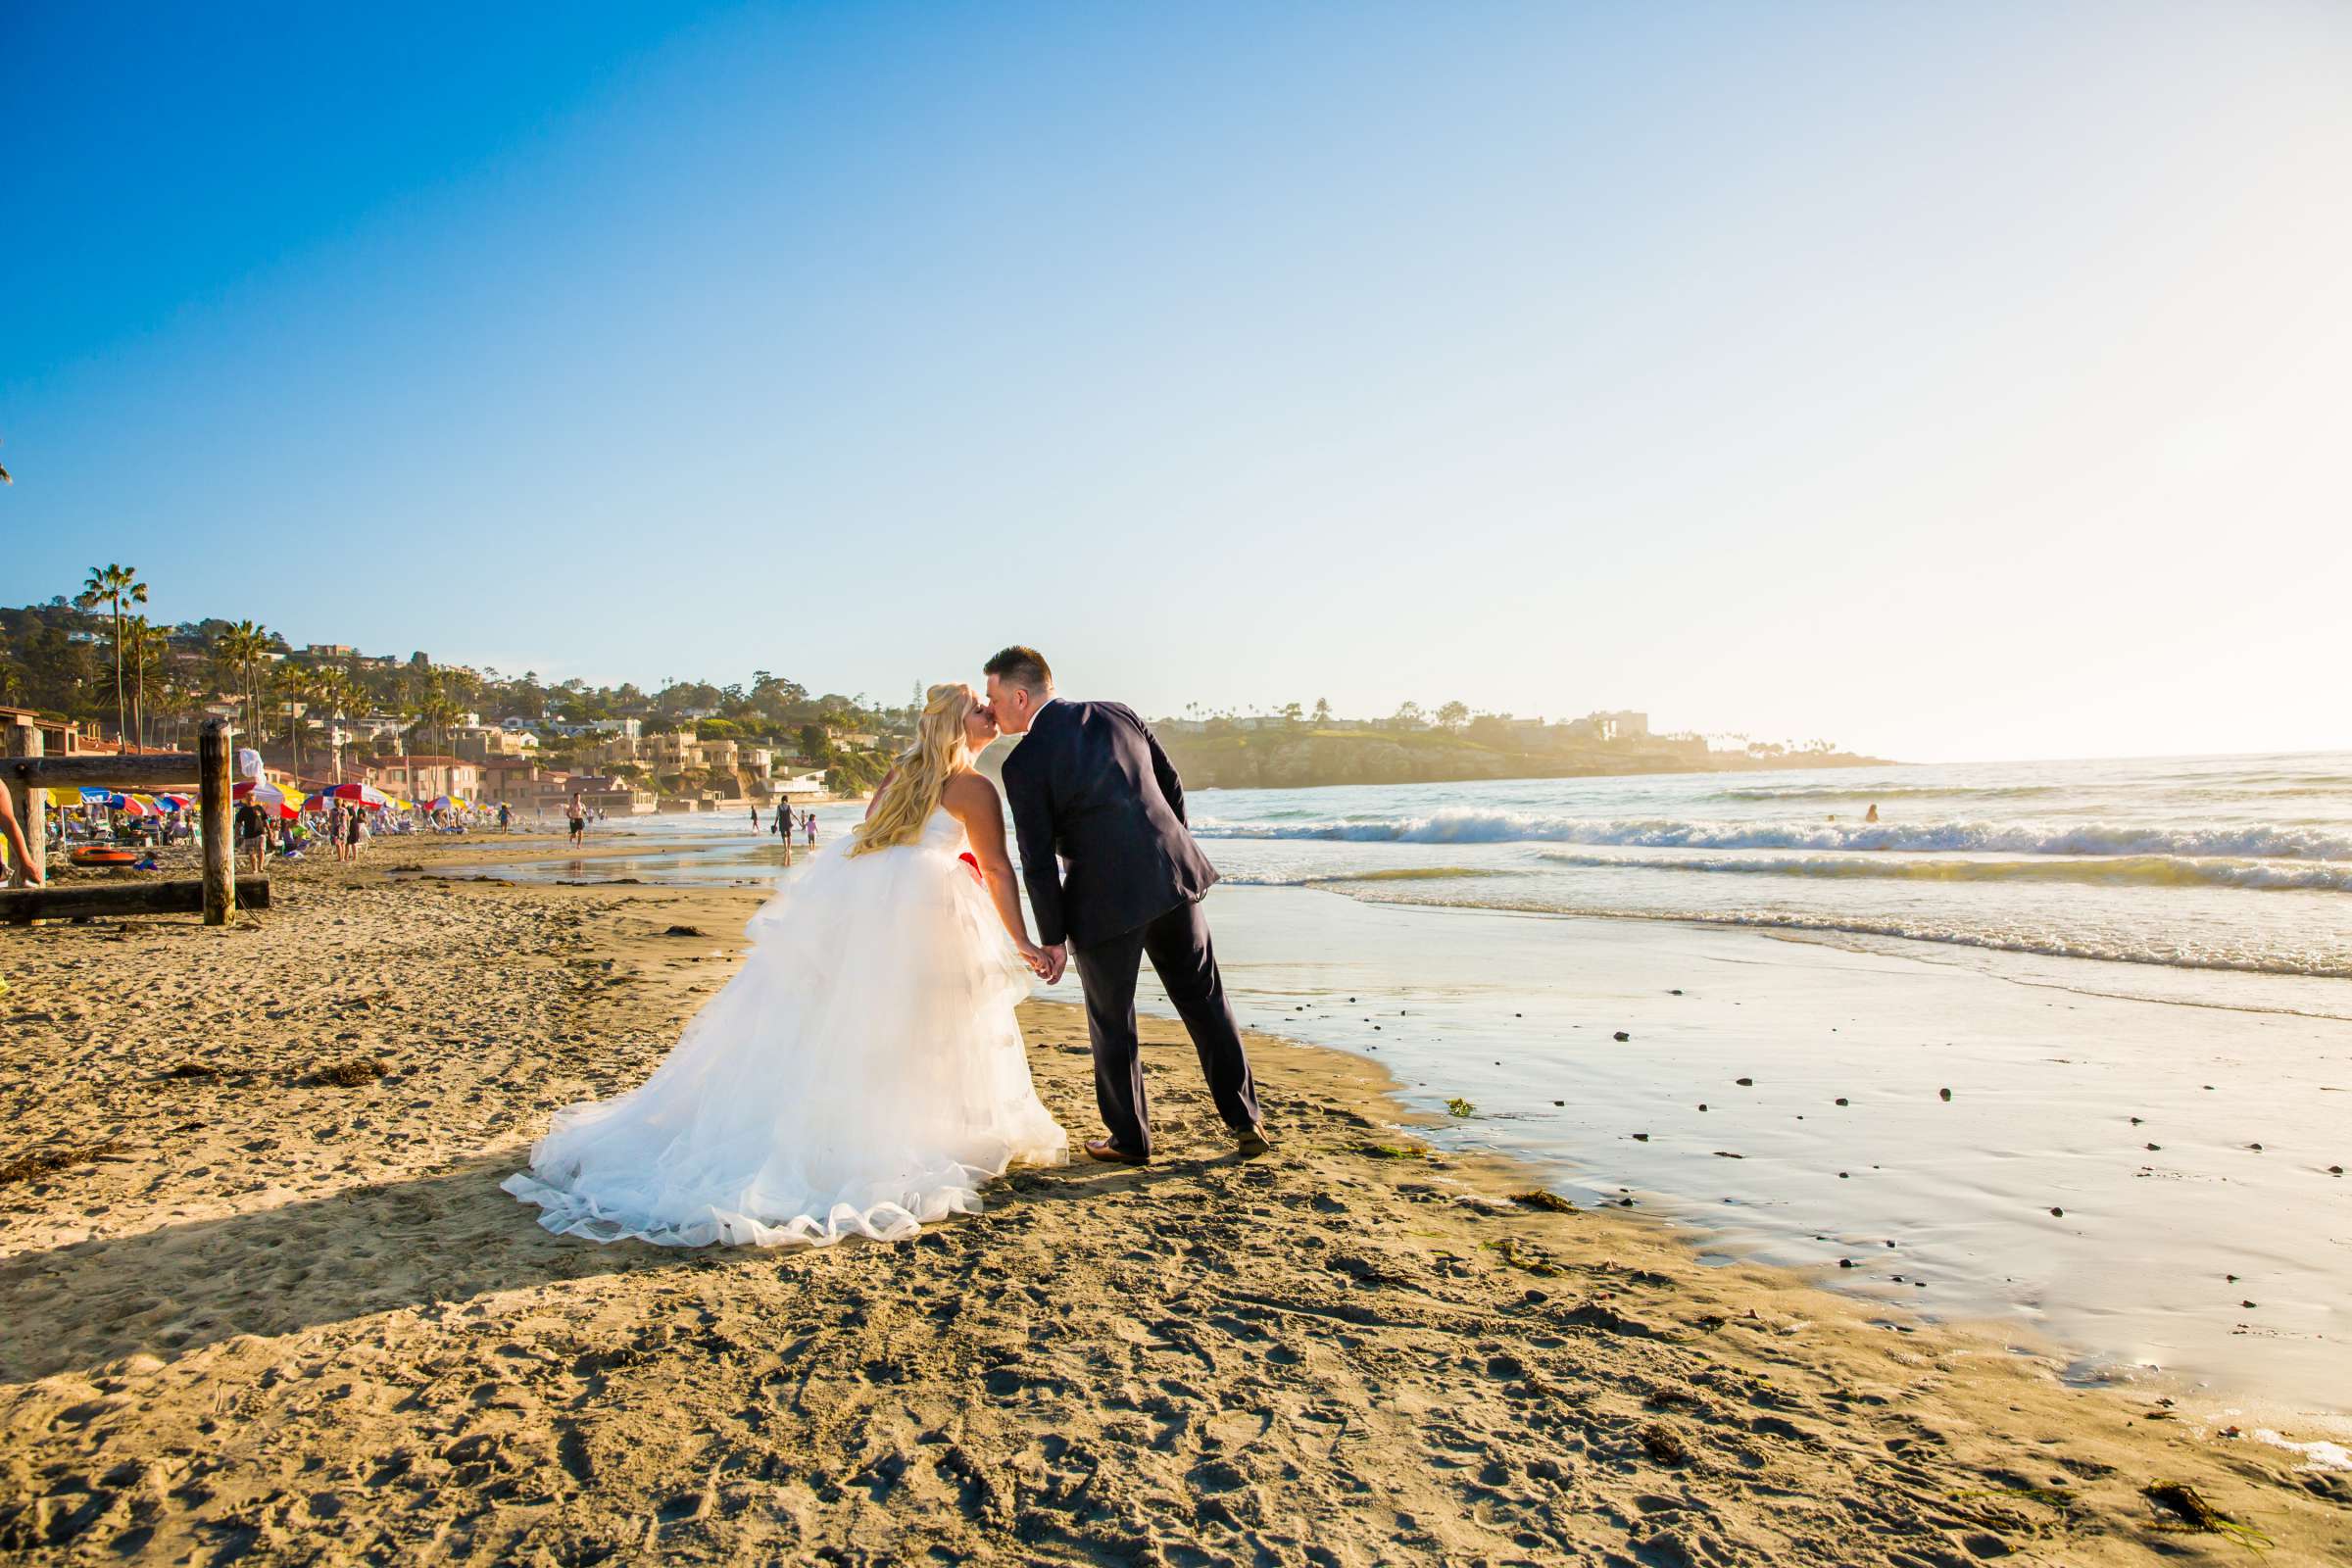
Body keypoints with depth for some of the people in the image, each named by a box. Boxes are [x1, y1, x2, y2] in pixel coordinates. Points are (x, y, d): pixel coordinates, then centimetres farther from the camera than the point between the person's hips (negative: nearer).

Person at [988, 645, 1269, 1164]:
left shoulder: (1024, 762, -9)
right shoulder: (1117, 714, 7)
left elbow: (1038, 861, -9)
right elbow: (1172, 785, 13)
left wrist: (1052, 938, 0)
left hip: (1107, 900, -5)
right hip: (1171, 875, 5)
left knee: (1112, 1021, 13)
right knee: (1204, 1001, 16)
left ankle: (1129, 1139, 25)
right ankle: (1246, 1119, 23)